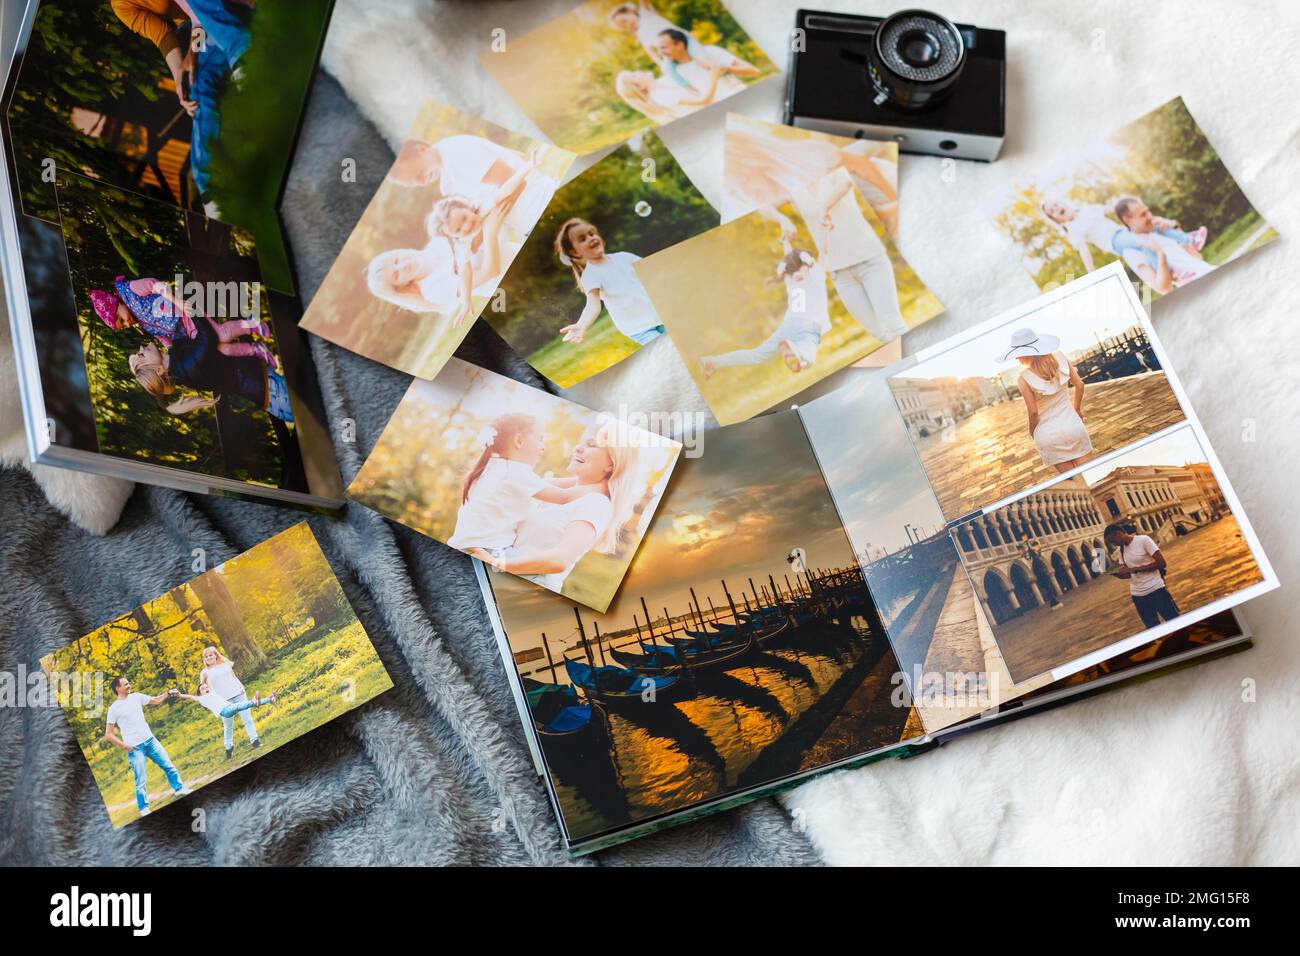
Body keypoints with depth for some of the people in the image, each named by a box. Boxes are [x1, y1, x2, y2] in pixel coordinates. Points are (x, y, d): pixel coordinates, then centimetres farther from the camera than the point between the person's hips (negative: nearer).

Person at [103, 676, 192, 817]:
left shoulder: (136, 697, 5)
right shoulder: (114, 708, -9)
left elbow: (156, 700, 16)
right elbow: (108, 735, -6)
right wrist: (124, 746, -12)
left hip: (150, 740, 5)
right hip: (134, 748, -5)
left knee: (168, 765, 10)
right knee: (141, 781, -1)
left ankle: (179, 788, 26)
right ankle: (143, 809, 11)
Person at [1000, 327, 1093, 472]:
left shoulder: (1025, 378, -16)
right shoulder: (1059, 357, -6)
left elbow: (1033, 412, -13)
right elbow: (1079, 385, 2)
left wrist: (1032, 431, 7)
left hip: (1048, 435, -3)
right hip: (1072, 426, 3)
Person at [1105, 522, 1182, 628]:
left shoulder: (1143, 540, -11)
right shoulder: (1121, 550, 9)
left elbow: (1161, 563, -16)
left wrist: (1134, 569, -19)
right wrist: (1119, 574, -13)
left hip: (1156, 590, -6)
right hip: (1138, 595, 6)